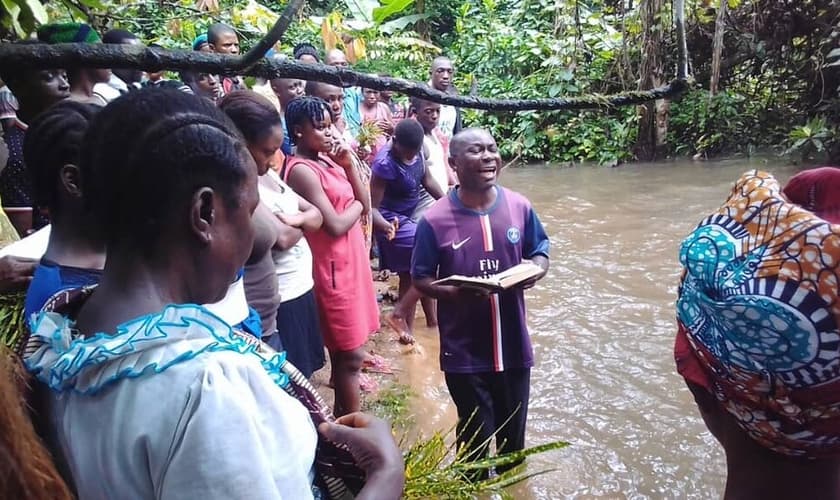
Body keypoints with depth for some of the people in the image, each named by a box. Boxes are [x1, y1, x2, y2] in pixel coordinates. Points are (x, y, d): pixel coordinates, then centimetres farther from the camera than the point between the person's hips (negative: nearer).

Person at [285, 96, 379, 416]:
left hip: (351, 261, 9)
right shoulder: (302, 170, -16)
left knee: (345, 350, 17)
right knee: (350, 354, -1)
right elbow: (336, 225, -22)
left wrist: (349, 165, -5)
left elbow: (365, 205, 7)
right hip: (333, 267, -9)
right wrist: (356, 204, -3)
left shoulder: (328, 160, 10)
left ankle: (343, 417, 32)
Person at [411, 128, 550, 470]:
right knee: (476, 434, 14)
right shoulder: (435, 219, -13)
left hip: (514, 344, 3)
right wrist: (454, 292, -25)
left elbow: (540, 252, 9)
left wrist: (534, 270, -14)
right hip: (464, 351, -3)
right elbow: (420, 279, -6)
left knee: (513, 431, 22)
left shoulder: (519, 207, -4)